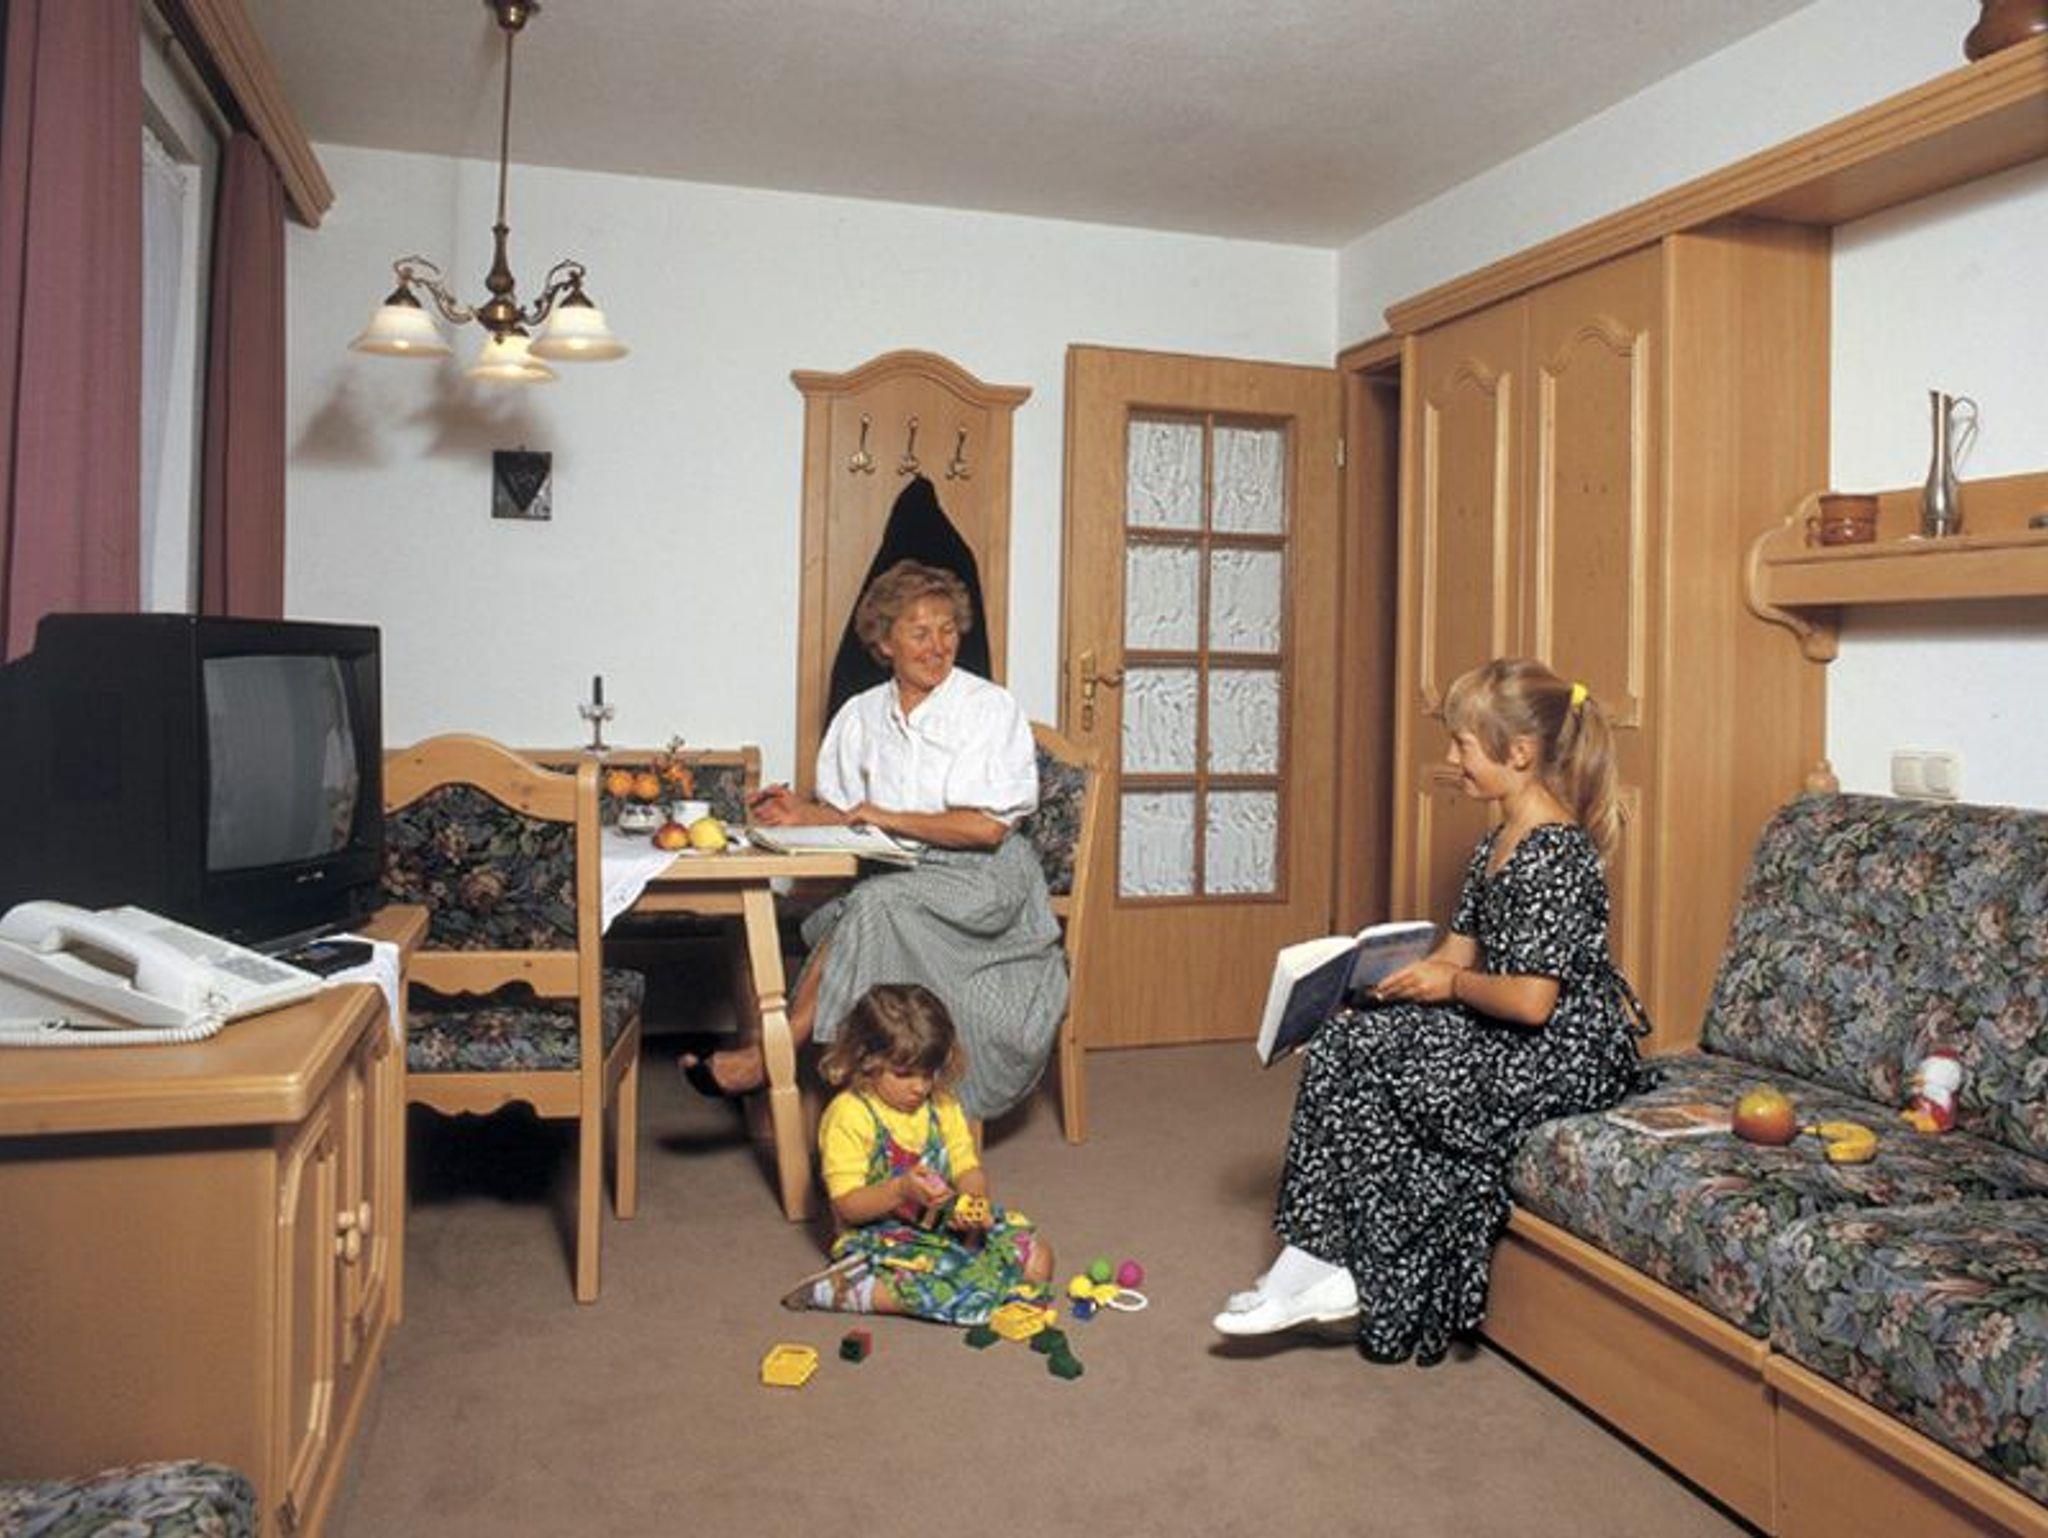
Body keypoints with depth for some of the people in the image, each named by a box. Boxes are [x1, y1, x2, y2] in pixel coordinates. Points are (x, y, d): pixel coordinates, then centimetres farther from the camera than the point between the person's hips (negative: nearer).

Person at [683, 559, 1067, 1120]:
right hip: (898, 879, 5)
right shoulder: (863, 714, 11)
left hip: (981, 880, -5)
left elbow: (988, 828, -13)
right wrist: (806, 813, -6)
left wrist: (883, 817, -11)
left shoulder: (990, 707, -4)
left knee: (874, 905, -31)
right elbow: (850, 812, 16)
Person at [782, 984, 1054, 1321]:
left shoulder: (941, 1106, 7)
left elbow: (969, 1168, 6)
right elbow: (847, 1205, -15)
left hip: (946, 1225, 7)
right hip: (881, 1238, -7)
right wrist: (901, 1189, -31)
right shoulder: (847, 1116, -13)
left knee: (1037, 1261, -6)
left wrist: (974, 1199, -17)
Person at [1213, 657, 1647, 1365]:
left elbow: (1532, 1000, -25)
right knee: (1343, 1040, -7)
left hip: (1570, 1055, -9)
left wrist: (1450, 984, -10)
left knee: (1362, 1051, -18)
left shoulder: (1555, 854, -20)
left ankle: (1325, 1265, -4)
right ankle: (1322, 1263, -9)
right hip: (1516, 1044, 9)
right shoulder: (1499, 842, 11)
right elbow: (1459, 950, 14)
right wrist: (1390, 977, -1)